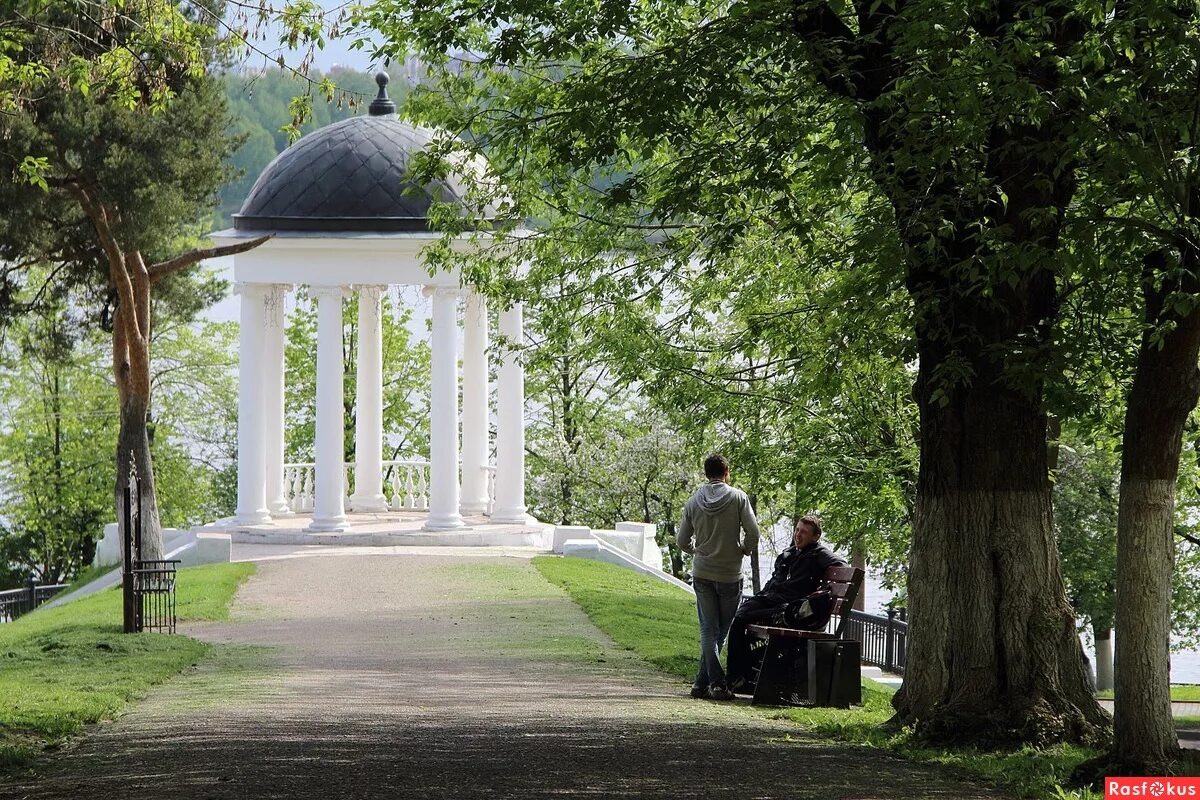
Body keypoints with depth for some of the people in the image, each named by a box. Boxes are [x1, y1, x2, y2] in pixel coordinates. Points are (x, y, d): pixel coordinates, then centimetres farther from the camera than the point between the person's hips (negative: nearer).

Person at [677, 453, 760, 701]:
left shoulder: (693, 502, 2)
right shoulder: (738, 497, -7)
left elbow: (683, 541, 5)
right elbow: (753, 532, -12)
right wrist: (744, 550, 7)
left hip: (702, 573, 2)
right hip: (730, 574, -2)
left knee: (708, 629, 5)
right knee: (721, 630, 7)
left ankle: (716, 682, -7)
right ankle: (703, 681, 4)